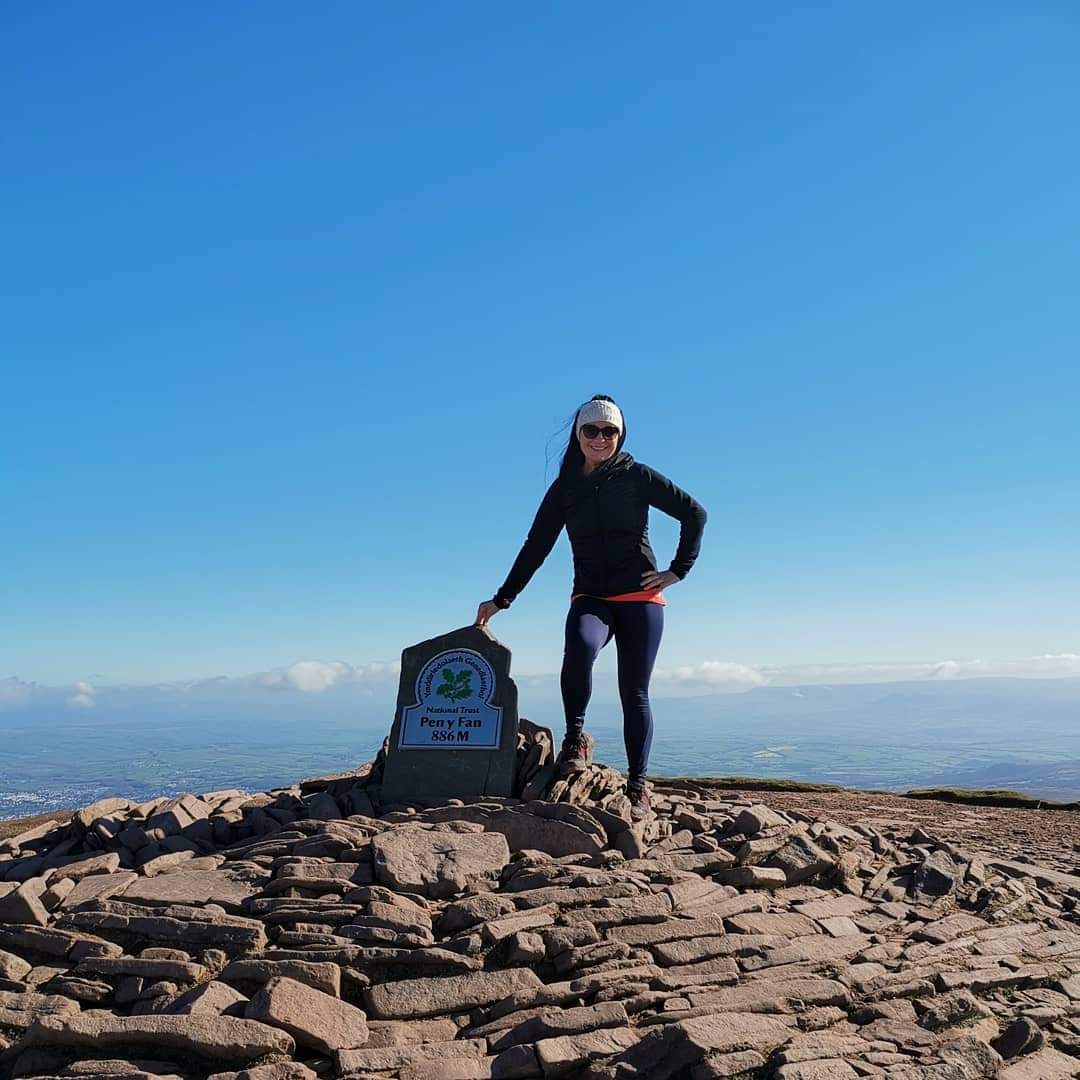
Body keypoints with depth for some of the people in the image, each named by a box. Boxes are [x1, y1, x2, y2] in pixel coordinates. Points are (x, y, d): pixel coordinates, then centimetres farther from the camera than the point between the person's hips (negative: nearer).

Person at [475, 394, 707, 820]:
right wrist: (501, 599, 4)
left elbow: (694, 513, 5)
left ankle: (638, 787, 8)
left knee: (634, 693, -2)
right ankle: (575, 738, -15)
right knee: (580, 647, -33)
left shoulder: (637, 477, 2)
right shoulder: (564, 489, 8)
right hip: (590, 596, 1)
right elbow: (535, 547, 8)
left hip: (640, 597, -1)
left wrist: (678, 570, 0)